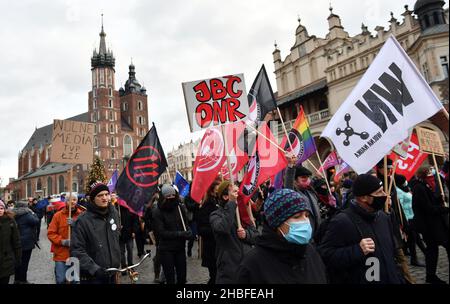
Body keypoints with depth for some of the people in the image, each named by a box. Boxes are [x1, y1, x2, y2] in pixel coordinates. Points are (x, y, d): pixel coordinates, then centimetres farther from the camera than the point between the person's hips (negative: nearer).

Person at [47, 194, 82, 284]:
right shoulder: (58, 215, 0)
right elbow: (51, 233, -2)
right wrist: (62, 241, -14)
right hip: (61, 254, 0)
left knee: (75, 280, 9)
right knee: (61, 280, 7)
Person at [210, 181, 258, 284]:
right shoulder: (216, 214, -8)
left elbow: (256, 236, 8)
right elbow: (223, 228, -30)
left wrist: (246, 234, -13)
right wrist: (232, 203, -25)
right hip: (228, 269, -5)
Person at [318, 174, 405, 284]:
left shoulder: (384, 217, 4)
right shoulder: (342, 221, -21)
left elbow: (392, 253, 16)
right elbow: (325, 254, -24)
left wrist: (399, 279, 12)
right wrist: (357, 250, -31)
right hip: (357, 280, -7)